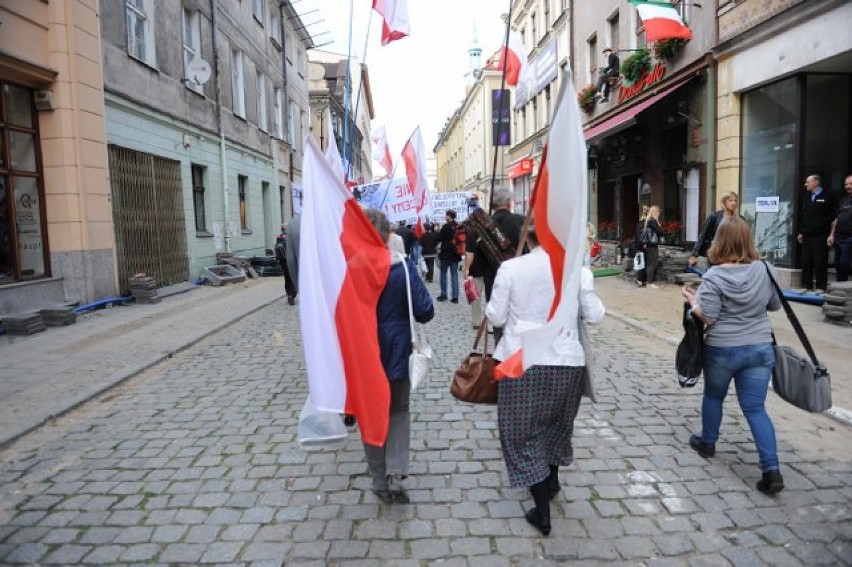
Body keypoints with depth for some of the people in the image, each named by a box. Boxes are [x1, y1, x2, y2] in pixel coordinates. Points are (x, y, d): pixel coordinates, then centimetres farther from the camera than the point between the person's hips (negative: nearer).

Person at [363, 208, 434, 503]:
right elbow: (425, 312, -12)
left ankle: (381, 482, 25)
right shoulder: (403, 267, -13)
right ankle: (396, 473, 4)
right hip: (396, 352, 0)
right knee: (398, 411, 20)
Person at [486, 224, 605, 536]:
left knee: (524, 431, 10)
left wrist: (496, 305, 14)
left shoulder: (510, 268, -9)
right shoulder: (578, 270, -6)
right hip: (566, 361, 3)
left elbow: (496, 317, -6)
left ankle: (542, 512, 12)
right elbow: (595, 315, 1)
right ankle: (551, 481, 47)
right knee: (556, 422, 26)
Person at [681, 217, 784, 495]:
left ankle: (707, 443, 40)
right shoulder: (766, 270, -4)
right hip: (760, 348, 3)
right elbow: (775, 305, 10)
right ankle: (772, 470, 0)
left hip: (722, 350, -3)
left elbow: (708, 317, -18)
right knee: (755, 408, 7)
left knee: (713, 396, 21)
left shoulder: (714, 276, -17)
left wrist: (693, 300, -1)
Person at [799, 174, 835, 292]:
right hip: (807, 235, 6)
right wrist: (801, 232, 12)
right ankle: (806, 285, 13)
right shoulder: (807, 198, 16)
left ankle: (821, 287, 4)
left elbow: (831, 216, -6)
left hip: (820, 236, -6)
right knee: (806, 261, 6)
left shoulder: (826, 197, -3)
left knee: (820, 262, -2)